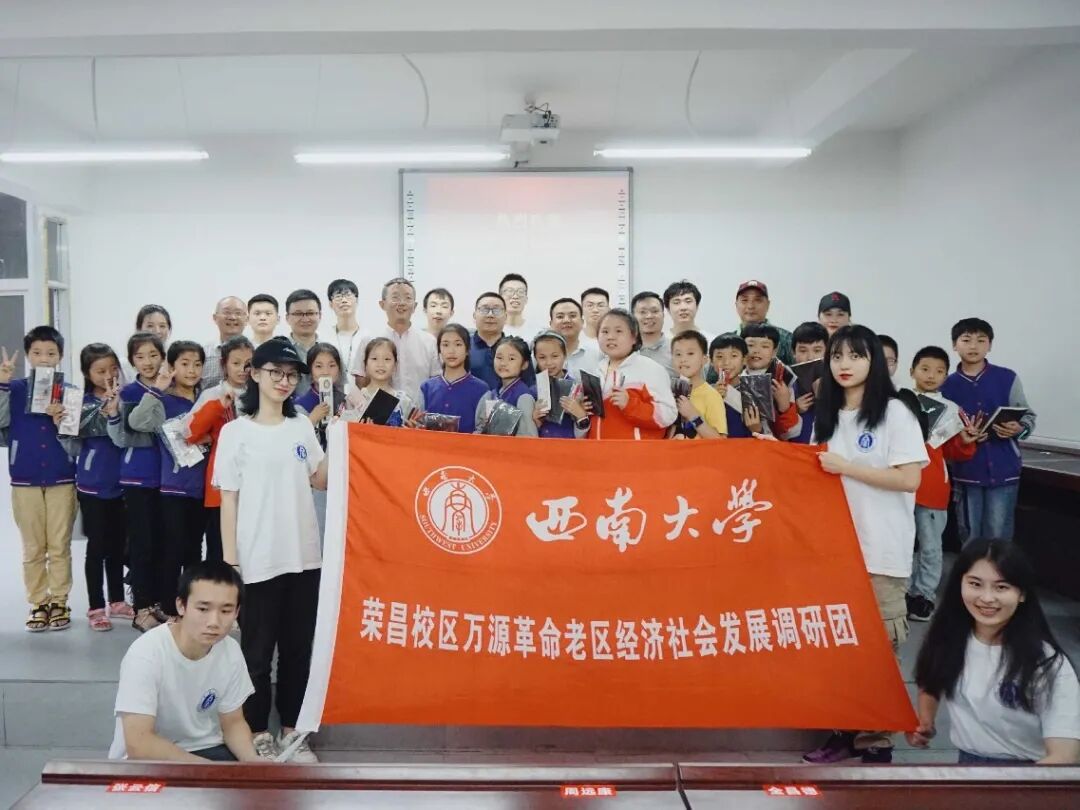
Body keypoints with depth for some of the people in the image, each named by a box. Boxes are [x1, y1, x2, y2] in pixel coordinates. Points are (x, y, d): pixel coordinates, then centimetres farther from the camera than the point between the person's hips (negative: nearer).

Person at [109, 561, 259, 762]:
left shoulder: (231, 651, -10)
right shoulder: (146, 653, -24)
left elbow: (233, 723, 2)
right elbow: (139, 745, -27)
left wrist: (252, 760, -18)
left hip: (204, 751, 4)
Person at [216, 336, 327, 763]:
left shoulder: (303, 427, 8)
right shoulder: (236, 432, -3)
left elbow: (322, 481, 8)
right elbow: (228, 499, -4)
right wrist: (230, 560, -8)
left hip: (304, 556, 4)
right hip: (258, 560, -4)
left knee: (298, 648, 11)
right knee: (258, 650, 6)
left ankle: (291, 729, 24)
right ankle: (258, 732, 21)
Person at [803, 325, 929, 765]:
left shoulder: (895, 413, -7)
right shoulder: (827, 416, 11)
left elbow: (909, 479, -15)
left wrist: (846, 467, -15)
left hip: (881, 550, -6)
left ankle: (876, 739, 14)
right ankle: (847, 730, 22)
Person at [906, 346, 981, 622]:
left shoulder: (951, 410, 2)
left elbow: (953, 452, 3)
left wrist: (965, 441, -14)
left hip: (933, 488, 0)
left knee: (930, 546, 9)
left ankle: (925, 595, 21)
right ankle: (905, 591, 23)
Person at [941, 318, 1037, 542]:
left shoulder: (1008, 378, 0)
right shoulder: (947, 385, 3)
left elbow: (1029, 416, 3)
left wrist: (1019, 429, -18)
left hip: (1002, 470, -1)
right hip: (966, 472, 1)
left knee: (998, 538, 0)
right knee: (970, 537, 9)